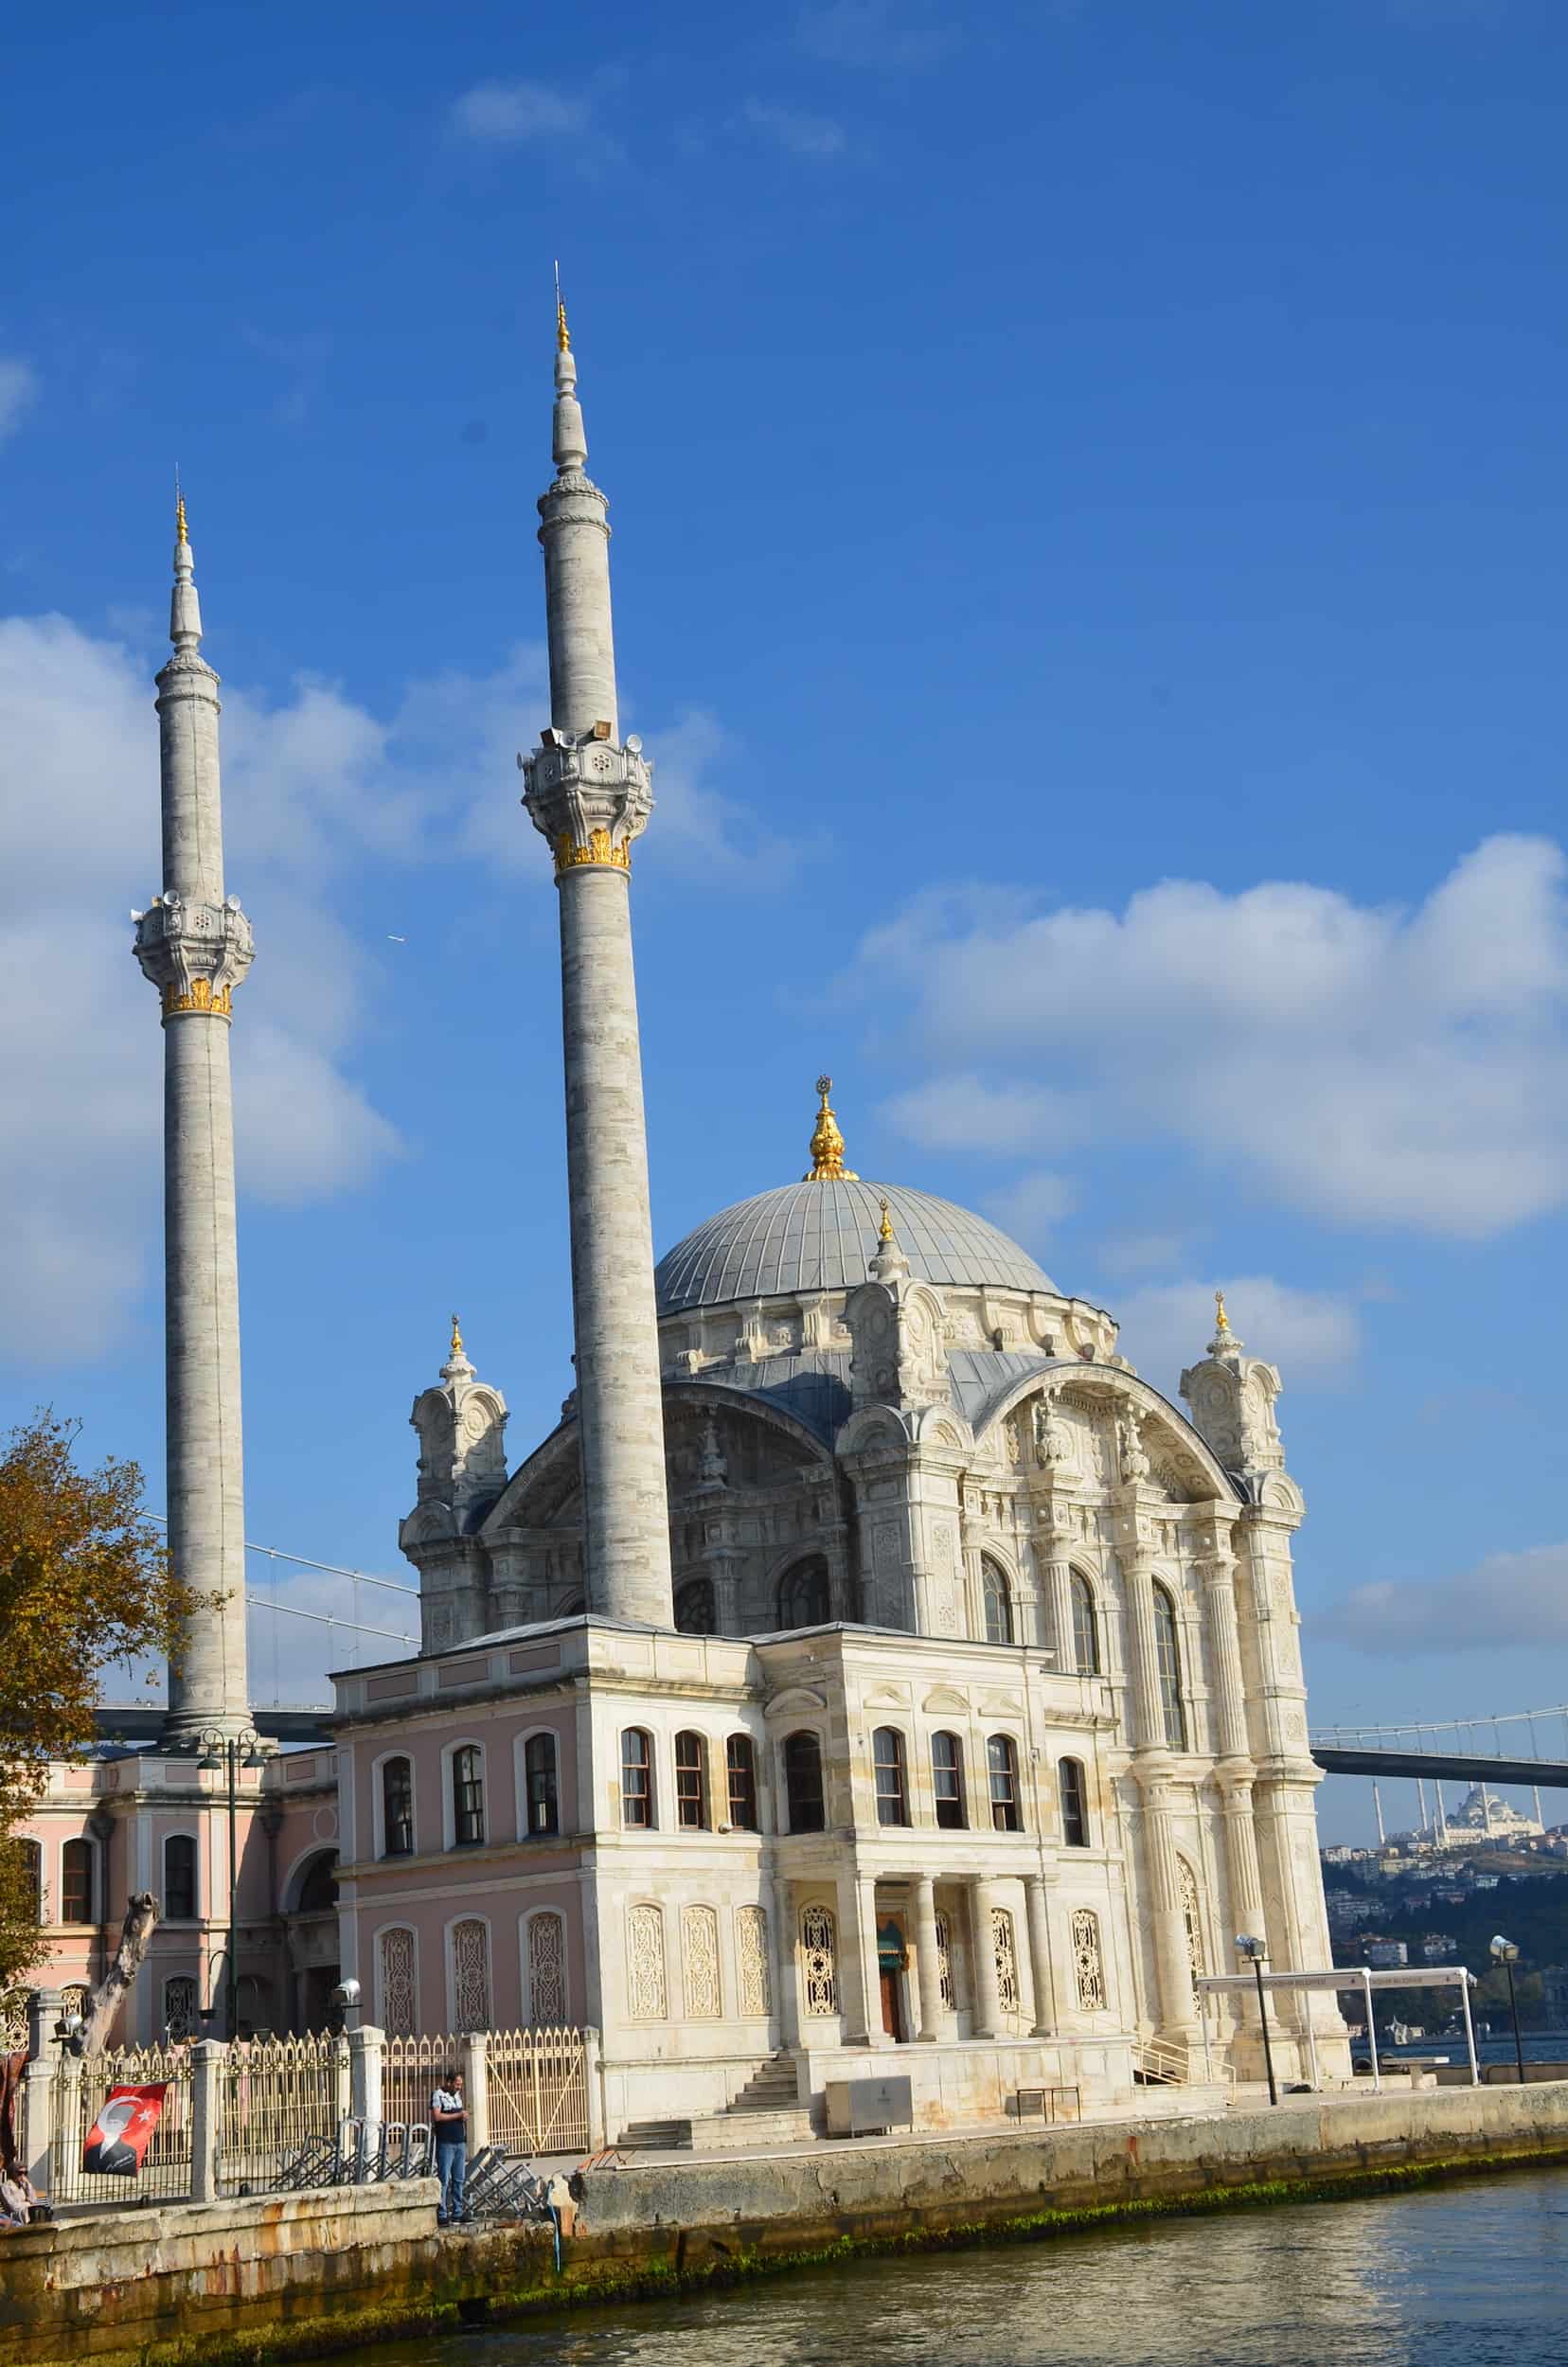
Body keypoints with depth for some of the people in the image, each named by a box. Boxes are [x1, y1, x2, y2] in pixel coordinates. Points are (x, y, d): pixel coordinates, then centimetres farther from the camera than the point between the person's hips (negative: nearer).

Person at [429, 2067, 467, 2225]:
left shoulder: (457, 2095, 18)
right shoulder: (438, 2095, -6)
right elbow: (436, 2116, -17)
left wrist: (465, 2115, 5)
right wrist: (458, 2115, -13)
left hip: (460, 2143, 7)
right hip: (445, 2143, -7)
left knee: (459, 2180, 8)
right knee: (444, 2180, -8)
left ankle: (457, 2213, 12)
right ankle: (442, 2215, -7)